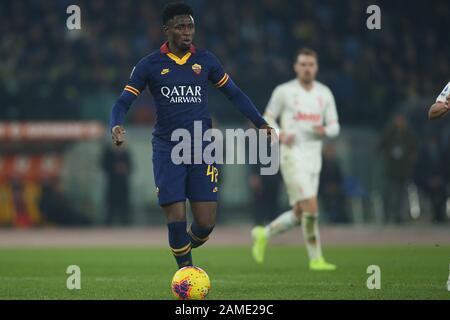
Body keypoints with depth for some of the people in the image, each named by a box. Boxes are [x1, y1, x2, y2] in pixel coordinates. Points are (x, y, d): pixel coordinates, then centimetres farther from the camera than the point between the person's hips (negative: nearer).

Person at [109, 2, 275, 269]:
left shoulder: (206, 61, 7)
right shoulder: (150, 65, 1)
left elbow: (235, 94, 14)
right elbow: (123, 102, 0)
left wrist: (261, 123, 4)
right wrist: (117, 127, -21)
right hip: (167, 150, -2)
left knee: (206, 223, -3)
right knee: (177, 221, -8)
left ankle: (186, 247, 30)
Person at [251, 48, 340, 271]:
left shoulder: (324, 93, 10)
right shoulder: (284, 91, -2)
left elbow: (335, 127, 11)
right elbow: (267, 118, 4)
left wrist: (324, 130, -12)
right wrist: (281, 135, -15)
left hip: (314, 157, 6)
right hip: (293, 155, -6)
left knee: (299, 214, 7)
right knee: (311, 208, -15)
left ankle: (264, 234, 30)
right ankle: (316, 258, -5)